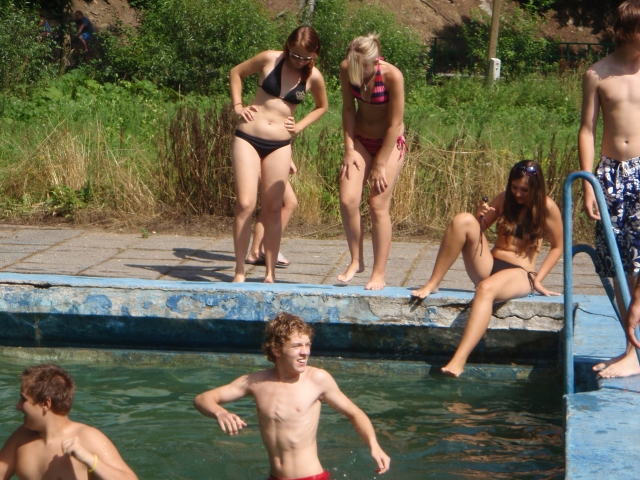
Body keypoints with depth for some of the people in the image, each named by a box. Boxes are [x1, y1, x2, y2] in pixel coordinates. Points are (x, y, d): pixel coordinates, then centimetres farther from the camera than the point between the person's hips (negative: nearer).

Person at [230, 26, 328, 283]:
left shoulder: (314, 77, 0)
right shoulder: (270, 59, -3)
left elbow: (322, 106, 20)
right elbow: (236, 73, 12)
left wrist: (300, 125, 6)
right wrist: (237, 105, 2)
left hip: (279, 145, 2)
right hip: (248, 138, -2)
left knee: (273, 208, 4)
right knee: (245, 204, -10)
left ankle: (270, 273, 12)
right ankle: (239, 272, -2)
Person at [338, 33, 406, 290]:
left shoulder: (392, 76, -26)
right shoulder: (346, 69, -13)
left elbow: (395, 124, -20)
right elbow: (348, 109, -2)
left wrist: (380, 165, -16)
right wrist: (349, 149, -7)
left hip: (389, 142, -4)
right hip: (360, 139, 4)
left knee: (378, 206, -7)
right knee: (347, 201, -9)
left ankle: (379, 274, 1)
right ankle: (356, 260, 10)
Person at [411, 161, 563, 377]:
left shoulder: (547, 207, -3)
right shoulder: (504, 200, 10)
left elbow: (557, 247, 5)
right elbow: (479, 229, 15)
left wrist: (537, 279, -3)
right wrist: (480, 217, -8)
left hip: (519, 274, -5)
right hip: (488, 266, 5)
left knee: (486, 288, -41)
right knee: (463, 220, -20)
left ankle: (458, 361, -55)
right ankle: (432, 284, -16)